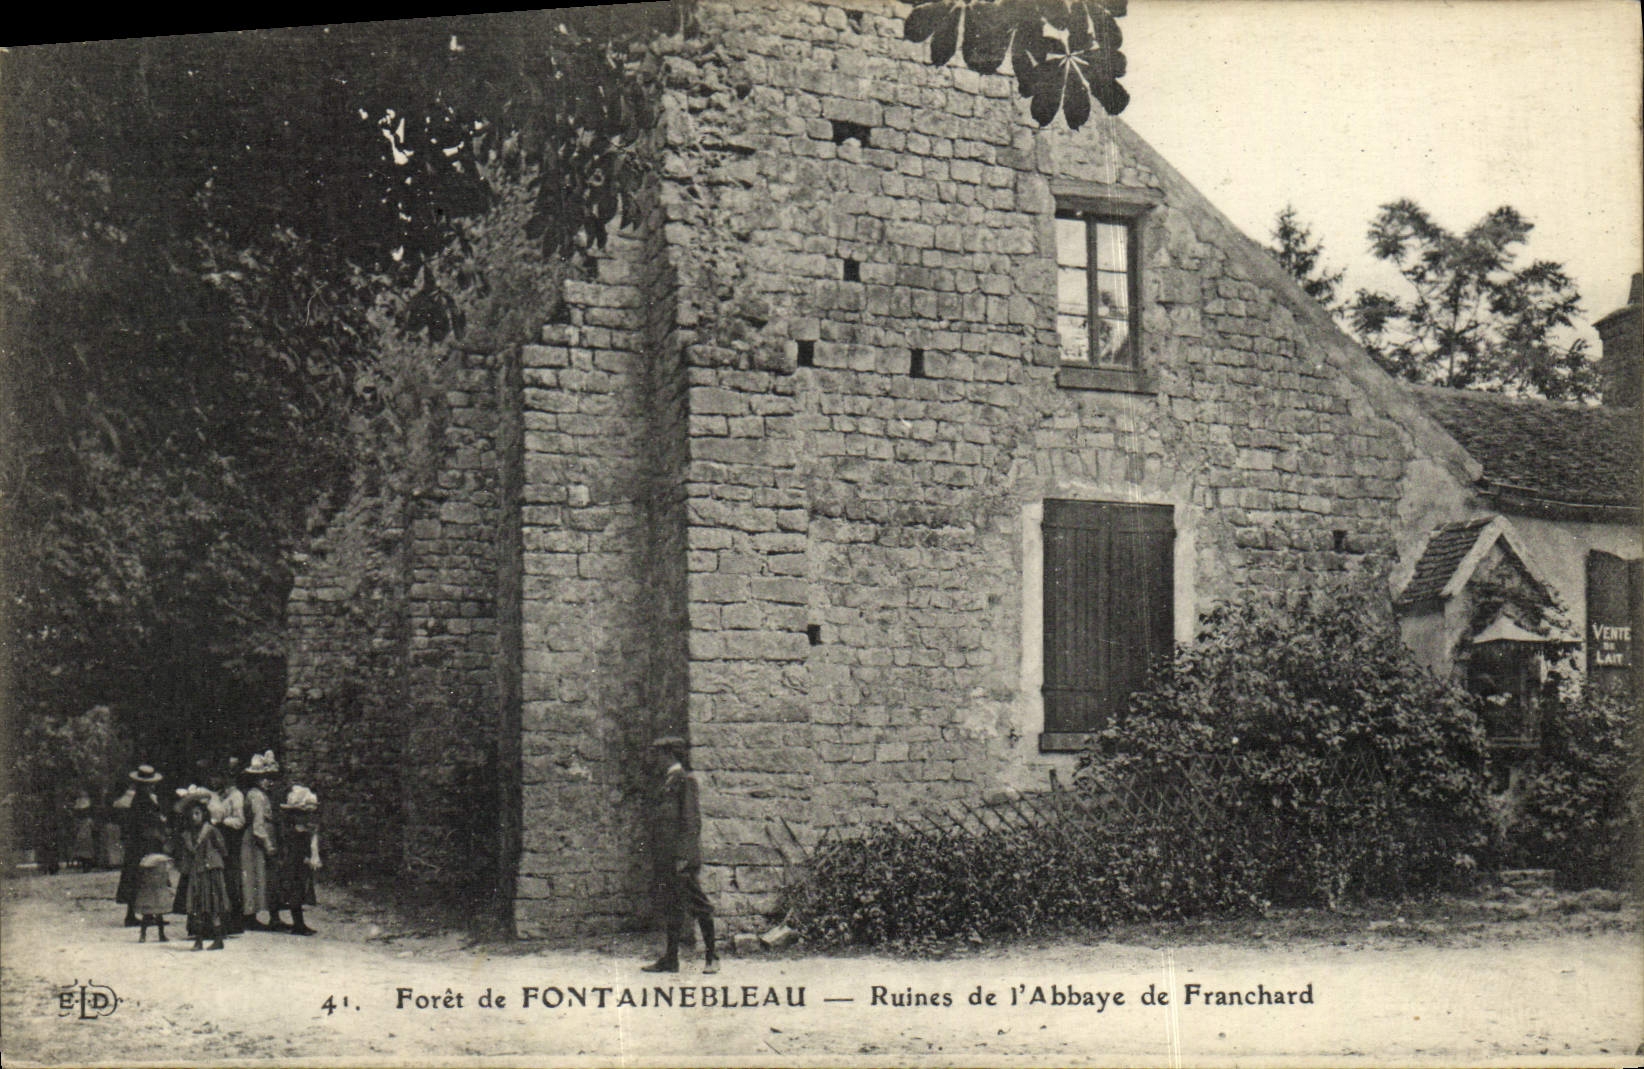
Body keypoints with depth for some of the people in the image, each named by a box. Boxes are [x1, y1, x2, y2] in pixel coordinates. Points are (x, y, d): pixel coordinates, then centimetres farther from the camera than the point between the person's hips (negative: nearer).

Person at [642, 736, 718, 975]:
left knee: (697, 904, -3)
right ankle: (670, 958, 14)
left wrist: (683, 856, -20)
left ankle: (712, 957, 4)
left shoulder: (685, 780, -11)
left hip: (683, 854, -9)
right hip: (666, 854, 9)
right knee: (671, 906, 10)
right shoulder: (665, 780, 16)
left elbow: (691, 820, -16)